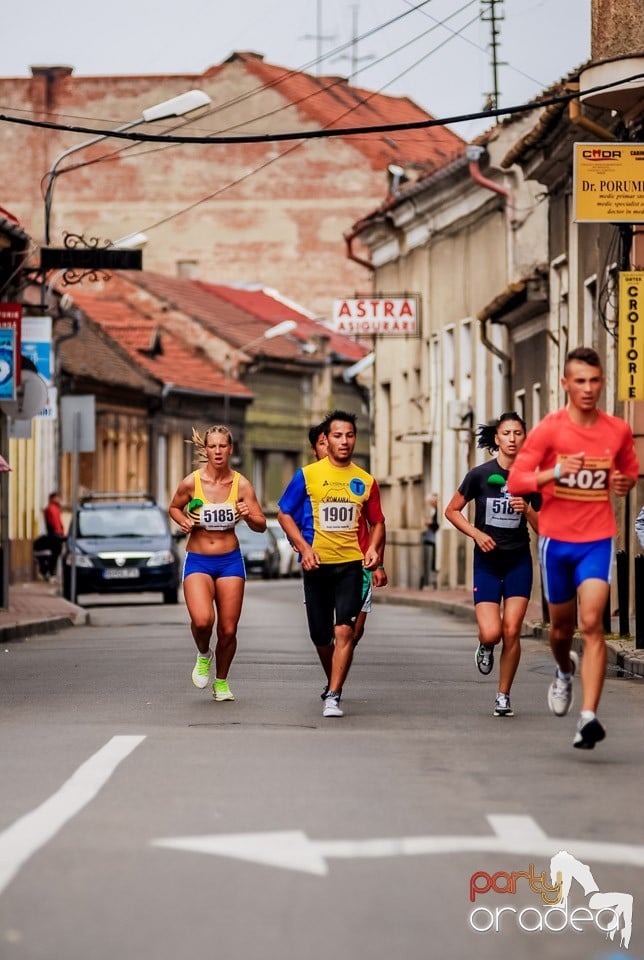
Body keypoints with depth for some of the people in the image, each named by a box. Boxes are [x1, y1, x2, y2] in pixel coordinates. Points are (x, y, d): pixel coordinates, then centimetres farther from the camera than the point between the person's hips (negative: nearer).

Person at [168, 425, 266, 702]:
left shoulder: (241, 485, -4)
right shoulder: (191, 482, -7)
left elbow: (261, 525, 1)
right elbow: (174, 508, 12)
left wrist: (249, 516, -21)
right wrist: (184, 521, -8)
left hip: (230, 561, 1)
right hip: (198, 561, -1)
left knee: (228, 630, 2)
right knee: (202, 620, -24)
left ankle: (221, 682, 27)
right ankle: (203, 655, 11)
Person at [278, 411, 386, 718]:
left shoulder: (365, 481, 6)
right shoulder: (307, 475, 0)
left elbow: (377, 522, 15)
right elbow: (284, 514, 4)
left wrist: (374, 548, -5)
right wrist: (304, 548, -9)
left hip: (351, 565, 0)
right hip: (317, 565, 0)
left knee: (344, 629, -16)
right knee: (320, 635, 8)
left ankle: (333, 697, -16)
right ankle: (333, 682, 35)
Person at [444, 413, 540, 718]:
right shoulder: (480, 474, -5)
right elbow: (452, 510, 4)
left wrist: (528, 510, -15)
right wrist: (476, 533, -10)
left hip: (519, 561, 1)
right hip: (487, 561, -1)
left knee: (511, 631, -7)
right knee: (491, 633, -14)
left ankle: (503, 697, 8)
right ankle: (485, 647, 24)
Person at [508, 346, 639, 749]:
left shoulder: (618, 431, 1)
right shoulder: (549, 429, -7)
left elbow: (631, 470, 20)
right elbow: (515, 480, -11)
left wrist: (625, 483, -4)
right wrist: (554, 473, -28)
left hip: (598, 540, 0)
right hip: (556, 539, 0)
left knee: (592, 624, -17)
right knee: (562, 627, 15)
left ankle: (589, 717, -23)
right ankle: (565, 672, 51)